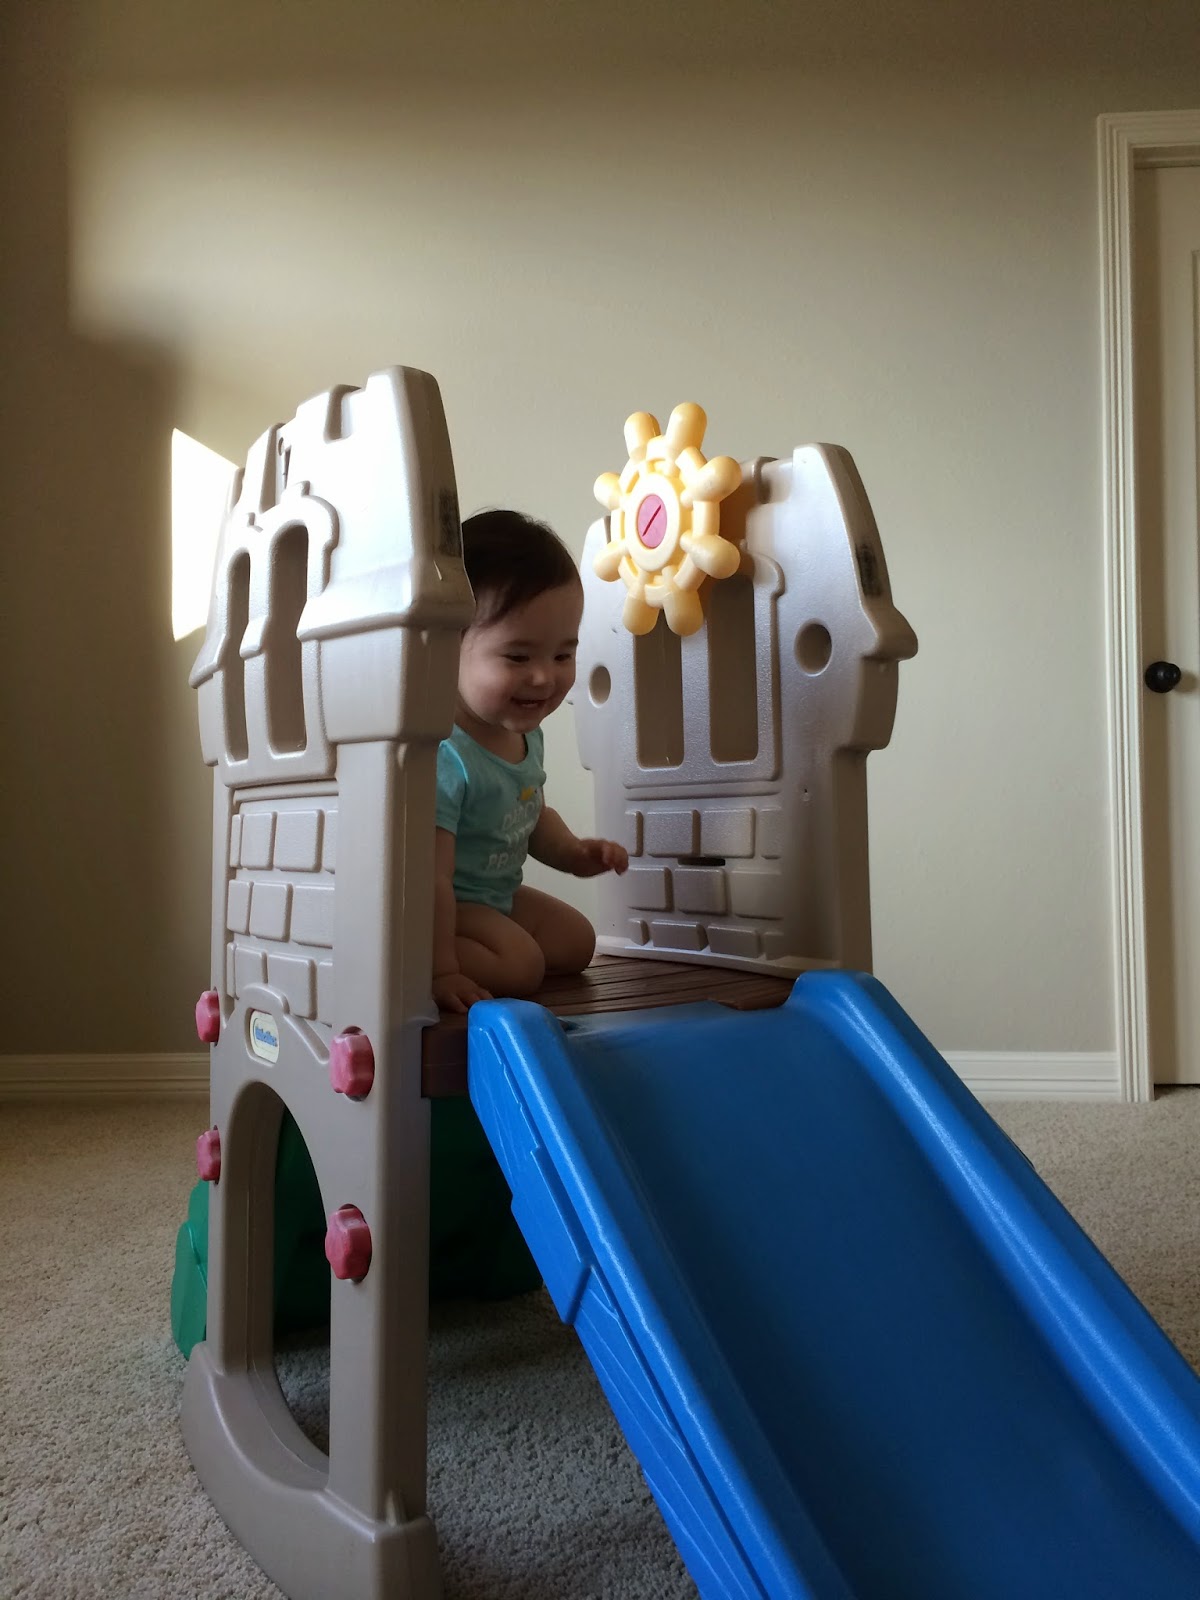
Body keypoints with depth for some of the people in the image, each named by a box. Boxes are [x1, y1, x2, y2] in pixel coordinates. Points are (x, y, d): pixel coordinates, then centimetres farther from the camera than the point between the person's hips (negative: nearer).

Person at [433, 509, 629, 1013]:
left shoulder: (525, 734, -5)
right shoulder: (443, 757, -35)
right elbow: (429, 878, -33)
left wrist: (571, 853, -2)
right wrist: (439, 971, -31)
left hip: (495, 895, 9)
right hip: (439, 907, -9)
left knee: (576, 941, 17)